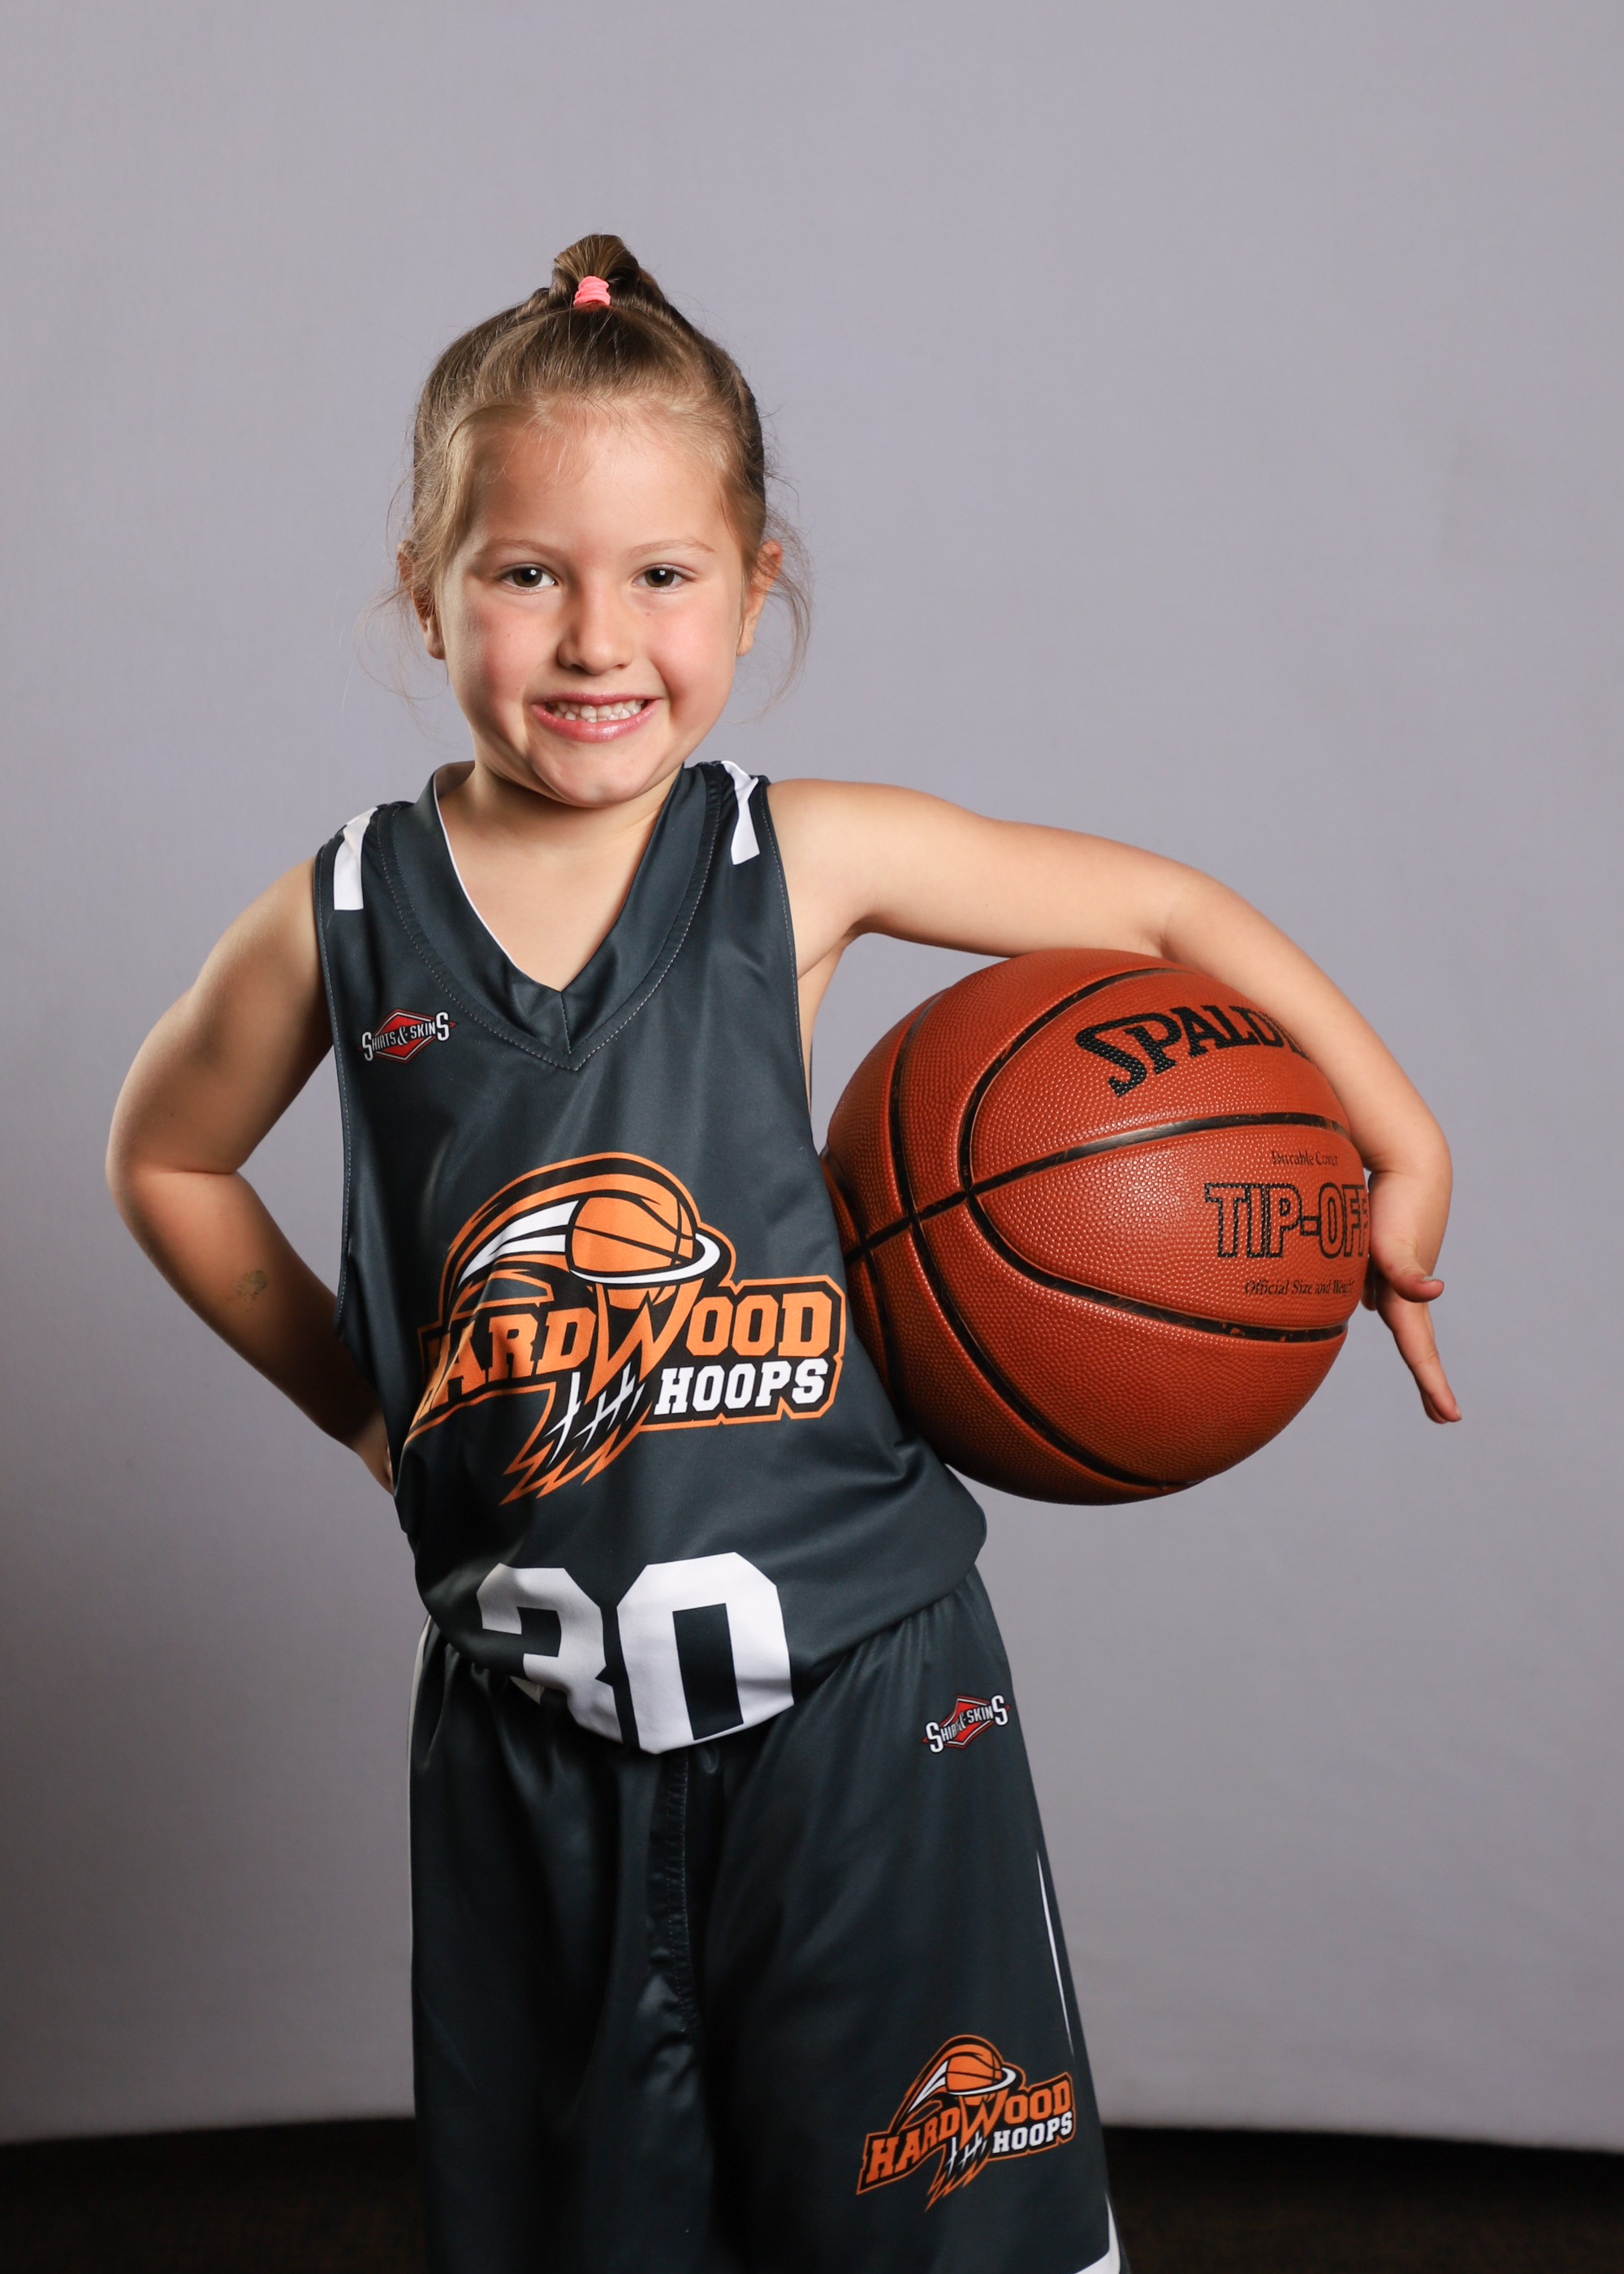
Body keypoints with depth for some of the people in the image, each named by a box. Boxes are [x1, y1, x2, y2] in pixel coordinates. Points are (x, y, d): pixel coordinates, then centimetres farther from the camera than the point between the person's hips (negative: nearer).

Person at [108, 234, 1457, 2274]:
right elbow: (166, 1156, 15)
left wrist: (1402, 1148, 4)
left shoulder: (800, 861, -7)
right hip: (533, 1722, 2)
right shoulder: (343, 923, -4)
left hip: (859, 1689, -1)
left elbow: (1166, 912, 3)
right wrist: (356, 1396, 10)